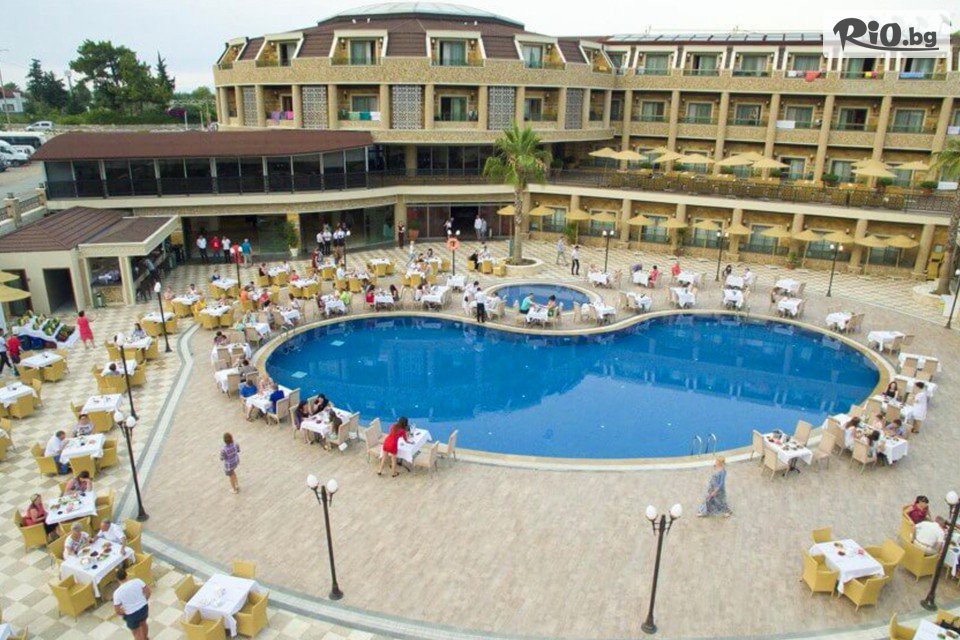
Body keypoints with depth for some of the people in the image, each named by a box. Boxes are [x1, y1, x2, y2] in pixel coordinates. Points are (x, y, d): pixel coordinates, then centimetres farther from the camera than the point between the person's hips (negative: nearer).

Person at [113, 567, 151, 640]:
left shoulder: (117, 592, -22)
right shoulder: (137, 581, -16)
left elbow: (117, 611, -16)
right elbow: (148, 592, -6)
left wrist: (125, 613, 4)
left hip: (132, 615, -4)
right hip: (144, 608, 4)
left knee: (137, 632, 22)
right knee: (143, 624, 33)